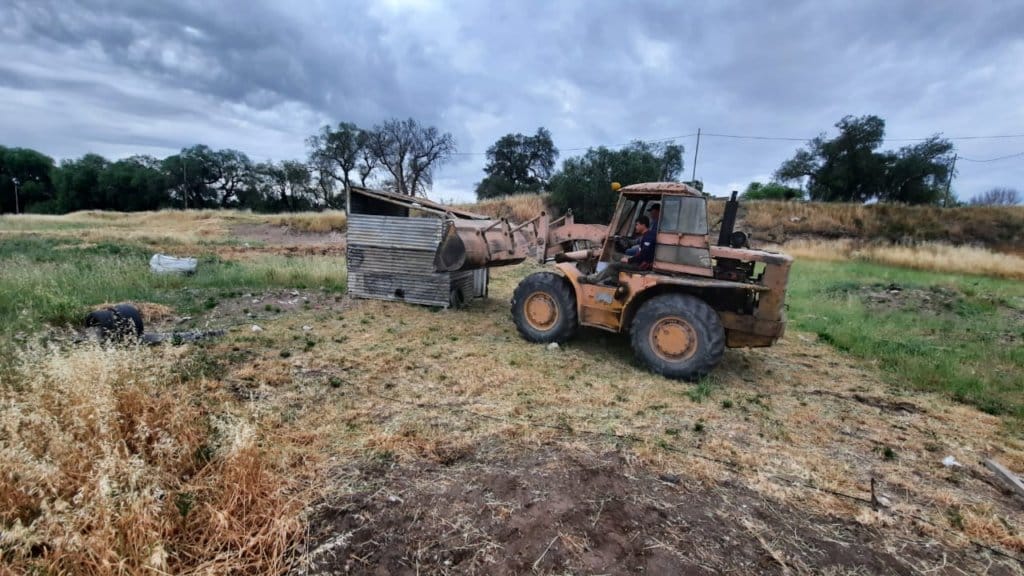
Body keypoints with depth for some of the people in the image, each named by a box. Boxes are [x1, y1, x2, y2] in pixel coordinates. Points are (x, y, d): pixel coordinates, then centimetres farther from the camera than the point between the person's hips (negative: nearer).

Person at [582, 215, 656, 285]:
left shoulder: (648, 236, -18)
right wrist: (630, 257, 9)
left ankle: (590, 279, -3)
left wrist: (629, 260, -15)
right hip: (641, 262, 11)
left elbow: (644, 254, -25)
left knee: (612, 266, -11)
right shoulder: (645, 236, 15)